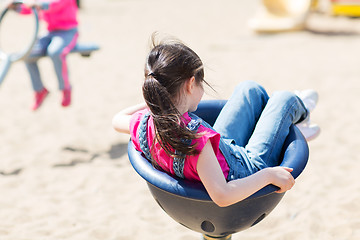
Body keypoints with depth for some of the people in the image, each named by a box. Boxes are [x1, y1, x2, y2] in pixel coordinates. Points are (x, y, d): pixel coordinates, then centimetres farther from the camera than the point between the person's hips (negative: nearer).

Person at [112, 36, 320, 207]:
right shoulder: (194, 136, -46)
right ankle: (298, 110, 51)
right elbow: (222, 196, -48)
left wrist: (152, 102, 10)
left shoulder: (144, 124, -24)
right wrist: (269, 174, -36)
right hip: (251, 169, -6)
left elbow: (118, 120, 1)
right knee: (284, 99, 11)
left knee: (251, 89, 19)